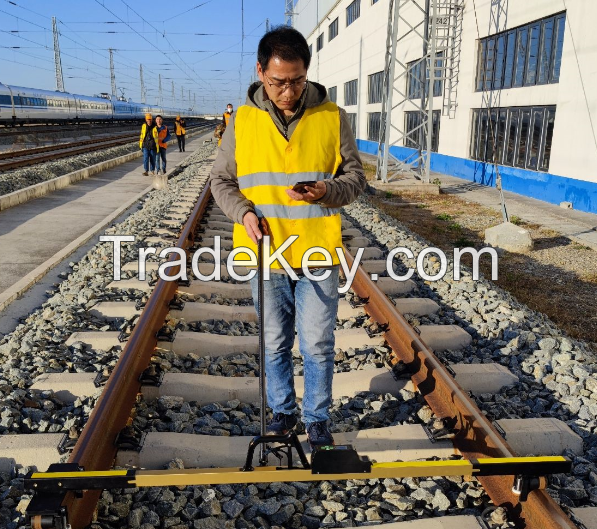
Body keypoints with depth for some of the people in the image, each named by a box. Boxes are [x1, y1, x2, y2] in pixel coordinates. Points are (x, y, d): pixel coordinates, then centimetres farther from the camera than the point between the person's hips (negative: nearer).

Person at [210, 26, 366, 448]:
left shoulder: (332, 117, -2)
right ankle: (283, 410, 36)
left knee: (318, 344, 8)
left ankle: (318, 418, 29)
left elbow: (356, 178, 3)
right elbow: (221, 180, 6)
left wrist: (326, 191, -19)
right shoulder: (242, 120, 0)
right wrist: (243, 211, -14)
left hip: (318, 254, -1)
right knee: (275, 344, 15)